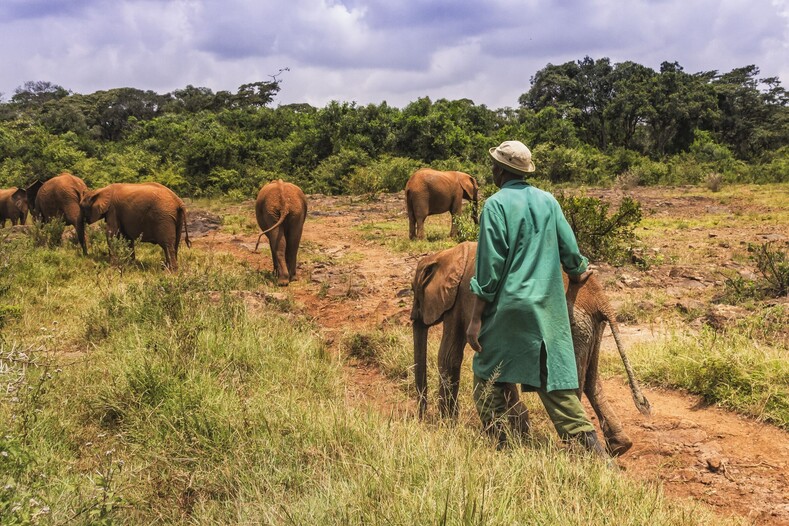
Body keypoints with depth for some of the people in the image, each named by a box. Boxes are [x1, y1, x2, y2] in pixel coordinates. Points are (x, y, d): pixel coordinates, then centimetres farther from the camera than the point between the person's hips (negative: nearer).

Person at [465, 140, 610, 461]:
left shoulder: (497, 204, -8)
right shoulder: (548, 200, 7)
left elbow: (489, 266, -11)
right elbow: (569, 249, 12)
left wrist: (476, 318, -8)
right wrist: (578, 271, 35)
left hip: (509, 306, -5)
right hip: (549, 308, 5)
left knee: (489, 379, 11)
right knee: (555, 381, 8)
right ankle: (589, 444, 3)